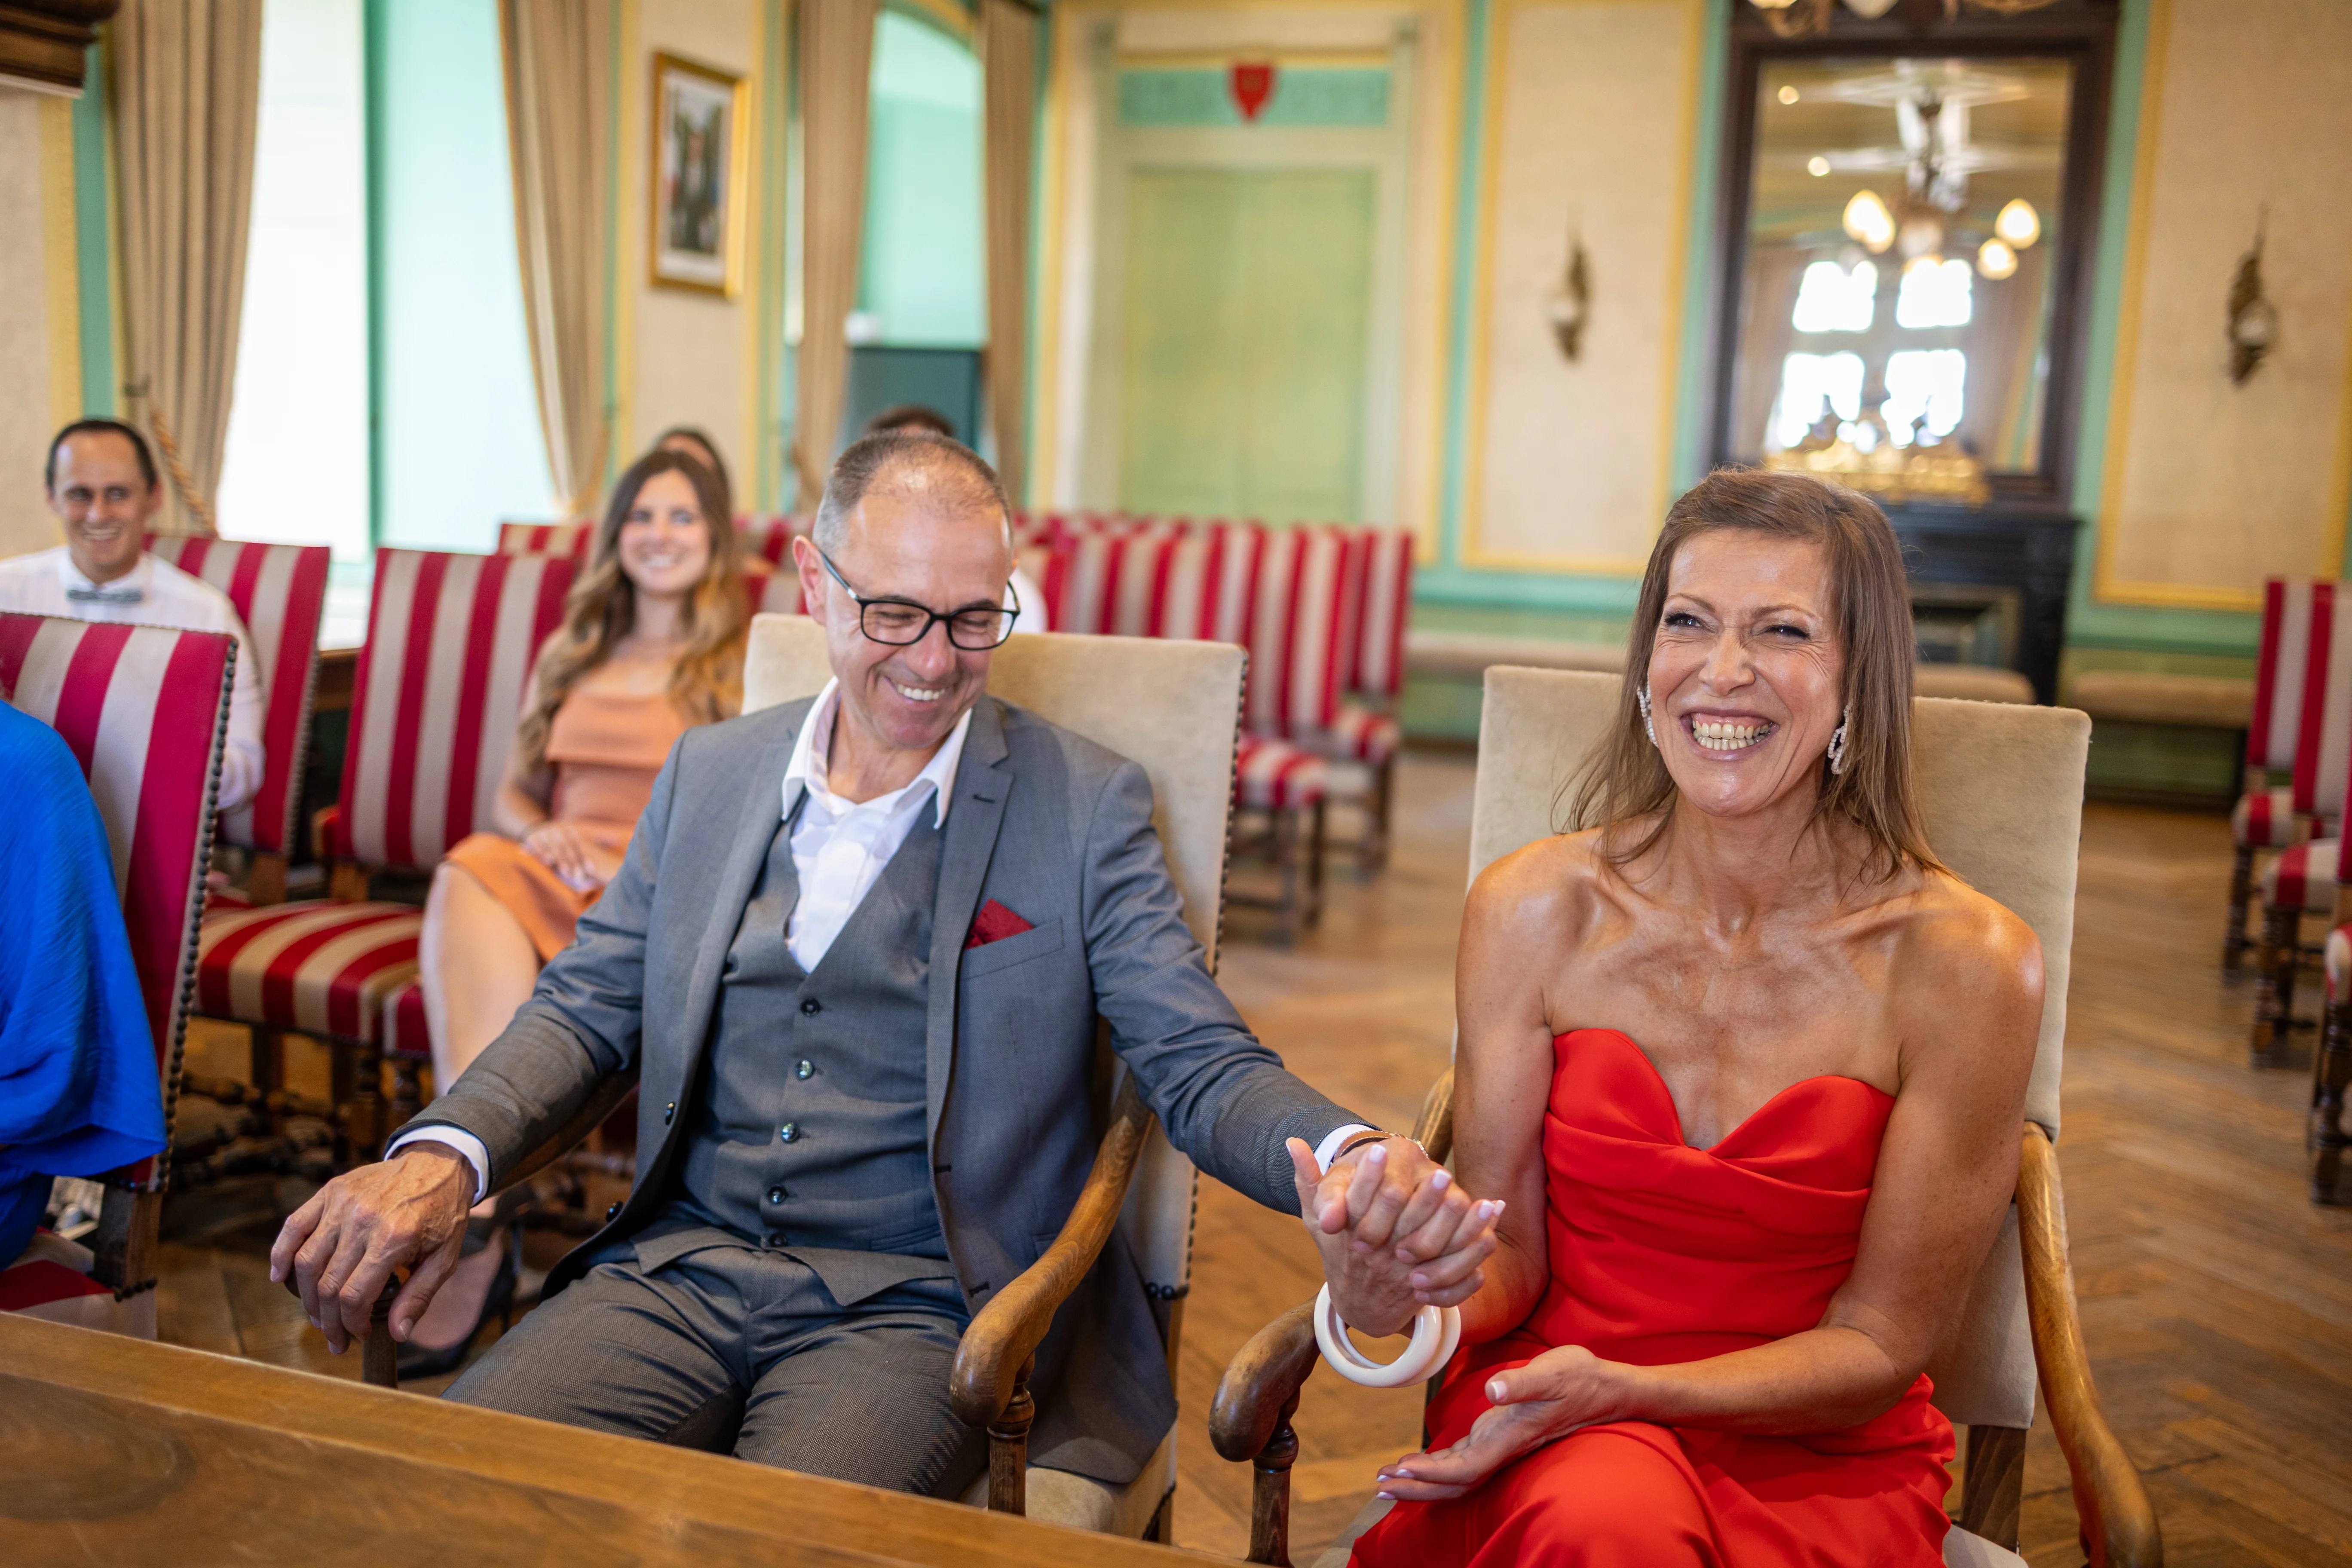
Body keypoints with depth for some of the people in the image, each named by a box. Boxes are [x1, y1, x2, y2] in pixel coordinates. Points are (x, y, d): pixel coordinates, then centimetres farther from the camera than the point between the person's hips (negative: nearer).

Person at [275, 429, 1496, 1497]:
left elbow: (1204, 1069, -4)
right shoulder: (708, 771, 12)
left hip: (918, 1309, -3)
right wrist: (444, 1155, -8)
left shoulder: (1083, 808, -1)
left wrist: (1343, 1157, -27)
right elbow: (588, 1004, 12)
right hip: (679, 1268, 4)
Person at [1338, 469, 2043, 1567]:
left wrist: (1618, 1387, -23)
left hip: (1820, 1464, -1)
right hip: (1549, 1442, 1)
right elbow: (1508, 1262, -1)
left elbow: (1879, 1345, -6)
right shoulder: (1535, 910, -6)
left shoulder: (1963, 964, -12)